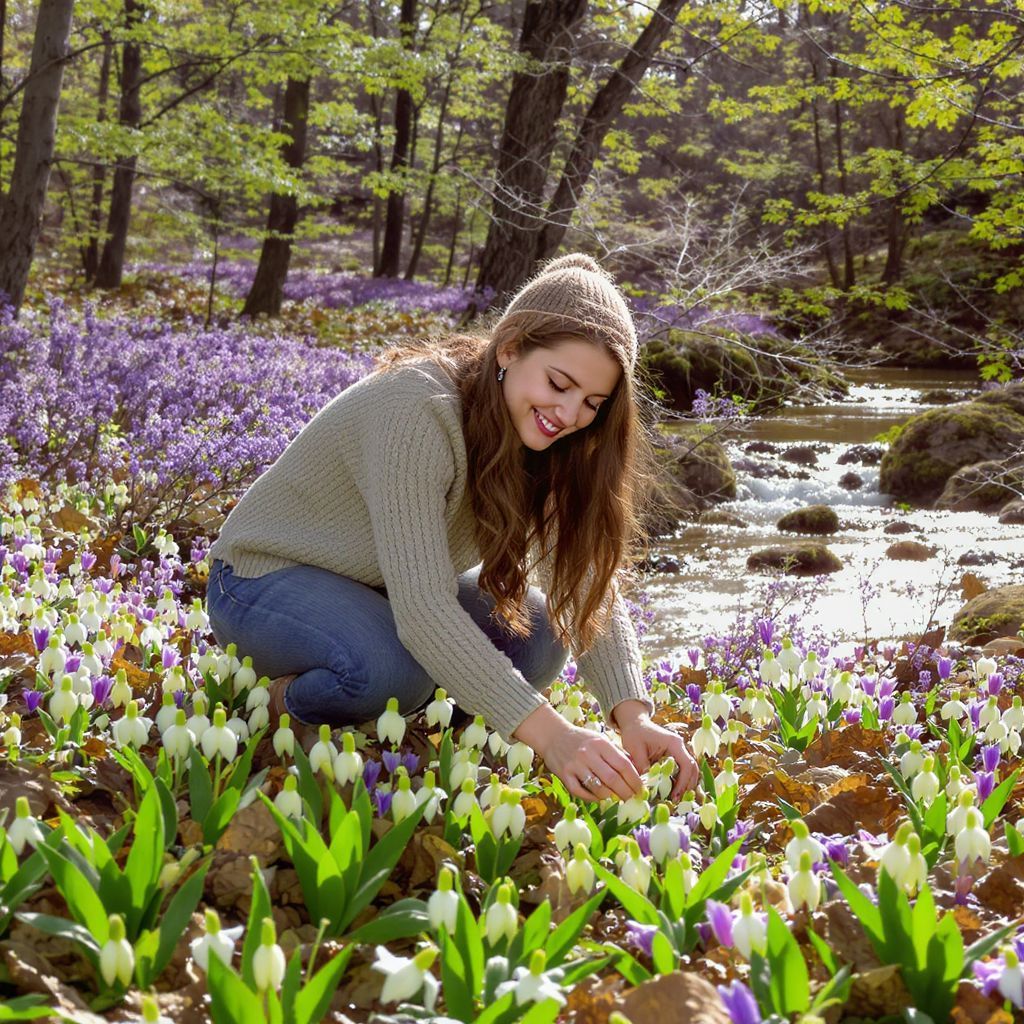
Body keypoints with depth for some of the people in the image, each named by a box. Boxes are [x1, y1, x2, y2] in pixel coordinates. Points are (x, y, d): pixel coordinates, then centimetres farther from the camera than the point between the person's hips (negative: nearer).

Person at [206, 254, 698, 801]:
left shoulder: (535, 431, -10)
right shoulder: (417, 411, -34)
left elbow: (590, 588, -13)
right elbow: (423, 607, -41)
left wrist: (634, 716, -30)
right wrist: (549, 733, -48)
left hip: (380, 587, 8)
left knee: (534, 635, -15)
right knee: (395, 669, -36)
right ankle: (272, 704, -6)